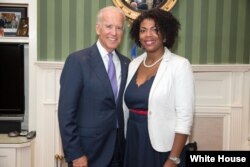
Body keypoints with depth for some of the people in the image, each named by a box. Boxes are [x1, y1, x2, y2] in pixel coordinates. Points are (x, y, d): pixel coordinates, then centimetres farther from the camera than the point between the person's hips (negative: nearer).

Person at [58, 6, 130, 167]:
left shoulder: (126, 63, 5)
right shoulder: (78, 60, -11)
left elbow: (123, 107, 10)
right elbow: (66, 111, -13)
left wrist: (126, 143, 5)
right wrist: (74, 154, -15)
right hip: (88, 149, -5)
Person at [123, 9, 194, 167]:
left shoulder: (179, 65, -11)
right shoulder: (134, 64, 5)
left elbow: (185, 117, -15)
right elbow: (127, 108, 9)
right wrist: (123, 144, 9)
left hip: (163, 148, -5)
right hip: (133, 145, 5)